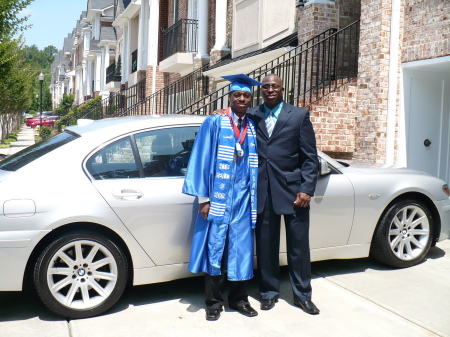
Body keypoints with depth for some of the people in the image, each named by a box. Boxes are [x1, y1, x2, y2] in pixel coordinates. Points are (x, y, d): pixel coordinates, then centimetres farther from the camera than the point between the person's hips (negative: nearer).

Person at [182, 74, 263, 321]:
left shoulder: (253, 128, 11)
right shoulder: (214, 123, 0)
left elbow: (255, 164, 13)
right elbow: (202, 160, -4)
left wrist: (255, 197, 7)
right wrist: (203, 198, -9)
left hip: (243, 199, 3)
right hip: (218, 197, -3)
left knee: (241, 250, 8)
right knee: (214, 249, 3)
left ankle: (238, 298, 23)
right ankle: (213, 301, 17)